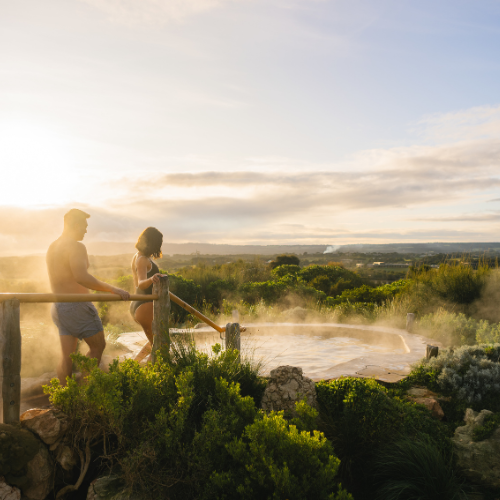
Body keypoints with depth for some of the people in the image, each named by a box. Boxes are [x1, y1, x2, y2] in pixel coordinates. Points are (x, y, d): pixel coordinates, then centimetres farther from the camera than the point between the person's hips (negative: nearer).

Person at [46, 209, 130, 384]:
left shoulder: (52, 247, 13)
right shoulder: (76, 247, -16)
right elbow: (81, 277, -30)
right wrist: (112, 289, -31)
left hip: (58, 307, 8)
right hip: (77, 306, -8)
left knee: (67, 356, 12)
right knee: (98, 346, 8)